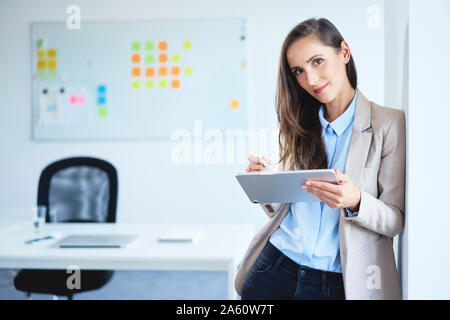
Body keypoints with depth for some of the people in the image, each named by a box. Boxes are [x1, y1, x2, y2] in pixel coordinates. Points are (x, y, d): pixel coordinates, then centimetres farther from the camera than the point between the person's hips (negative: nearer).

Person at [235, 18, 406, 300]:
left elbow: (397, 220, -7)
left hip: (336, 283, -3)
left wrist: (355, 202, -25)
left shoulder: (390, 124, -6)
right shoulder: (301, 126, 8)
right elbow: (280, 210, 9)